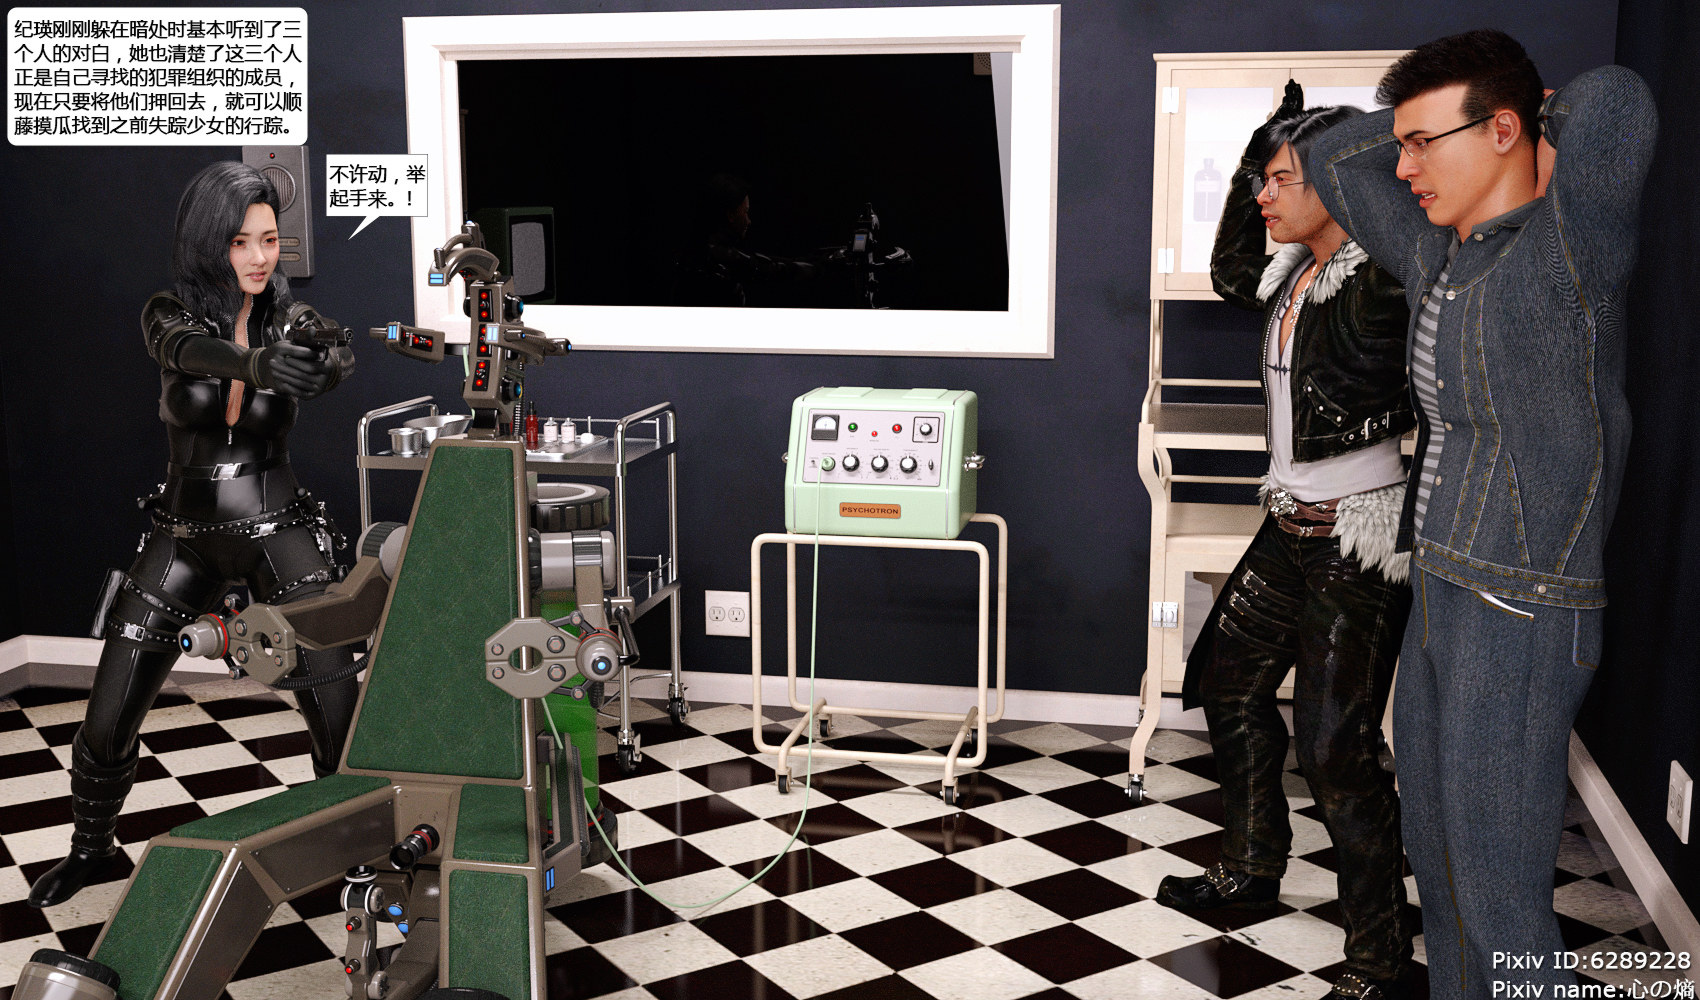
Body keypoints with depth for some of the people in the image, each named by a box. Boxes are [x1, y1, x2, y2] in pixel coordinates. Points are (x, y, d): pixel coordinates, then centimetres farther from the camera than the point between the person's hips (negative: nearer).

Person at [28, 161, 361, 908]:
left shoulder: (293, 319, -4)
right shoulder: (169, 314, -5)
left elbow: (328, 366, -26)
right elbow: (191, 349, -29)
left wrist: (331, 366, -52)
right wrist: (258, 361, -52)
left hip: (278, 530, -1)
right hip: (184, 533, 1)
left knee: (338, 713, -11)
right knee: (107, 721, 3)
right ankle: (90, 848, 30)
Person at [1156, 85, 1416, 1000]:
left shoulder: (1378, 281, -16)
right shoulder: (1290, 278, 9)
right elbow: (1228, 271, 27)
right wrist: (1260, 153, 16)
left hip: (1358, 534, -9)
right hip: (1291, 524, 10)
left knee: (1335, 745, -6)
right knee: (1228, 680, 20)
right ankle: (1252, 867, 40)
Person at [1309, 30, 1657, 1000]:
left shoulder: (1569, 255, -15)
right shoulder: (1437, 257, 9)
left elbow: (1616, 100, -32)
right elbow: (1335, 159, 22)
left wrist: (1553, 126, -10)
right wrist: (1423, 119, 9)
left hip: (1523, 618, -9)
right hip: (1441, 596, 9)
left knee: (1498, 899, -2)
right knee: (1437, 856, 19)